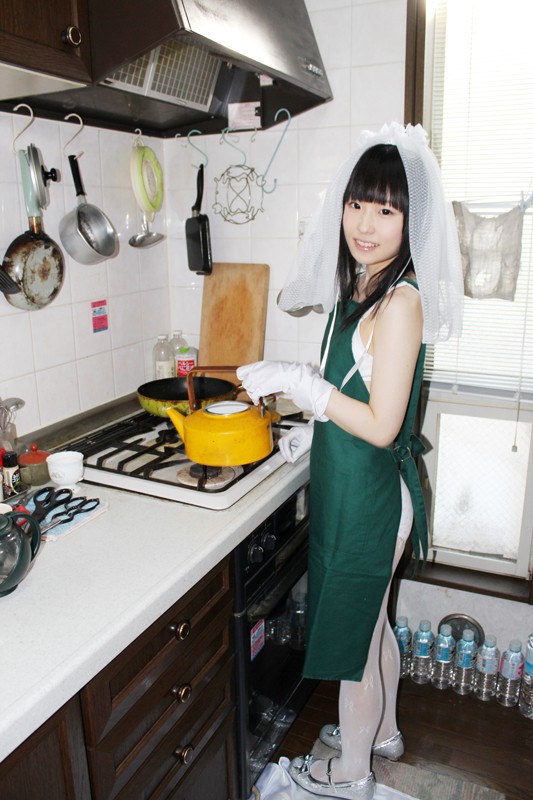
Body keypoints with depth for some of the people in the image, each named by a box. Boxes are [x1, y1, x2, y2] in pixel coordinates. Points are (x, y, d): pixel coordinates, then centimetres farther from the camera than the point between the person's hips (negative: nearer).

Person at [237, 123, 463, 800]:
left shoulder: (400, 299, -23)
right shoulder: (361, 286, 5)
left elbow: (381, 424, -25)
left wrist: (296, 381, -22)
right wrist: (313, 431, 15)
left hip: (368, 499, -9)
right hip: (356, 490, 9)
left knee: (353, 632, 12)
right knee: (371, 621, 26)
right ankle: (382, 730, 51)